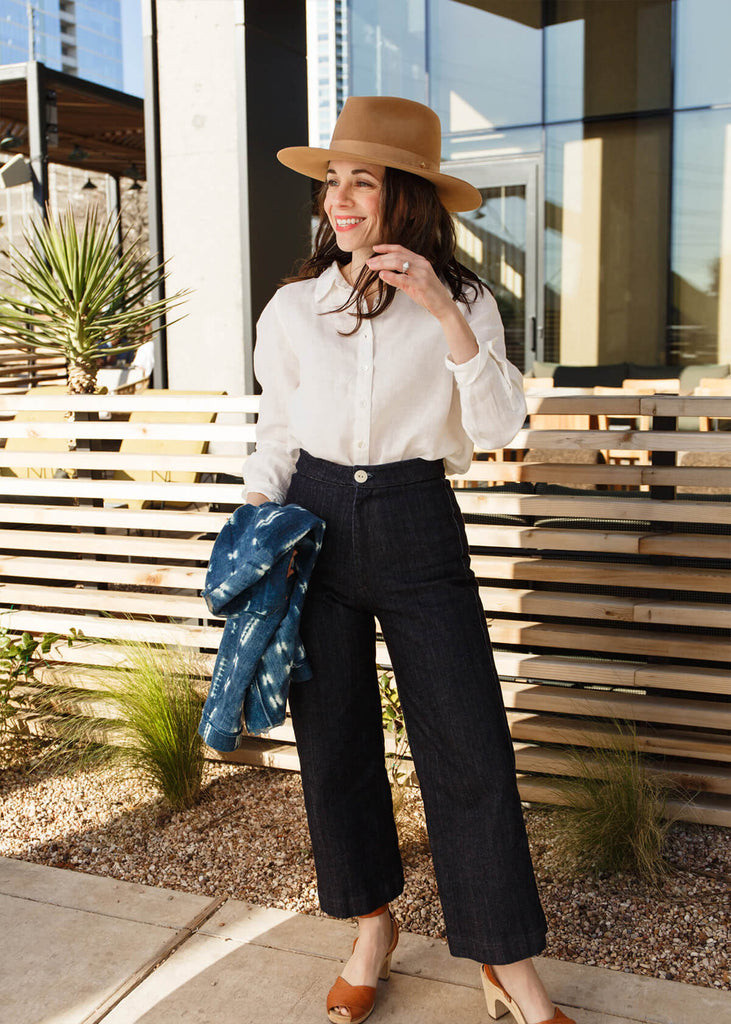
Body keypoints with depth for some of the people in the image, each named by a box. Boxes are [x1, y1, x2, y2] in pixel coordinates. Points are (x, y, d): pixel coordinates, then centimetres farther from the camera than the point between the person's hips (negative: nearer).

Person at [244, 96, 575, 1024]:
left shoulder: (462, 302, 1)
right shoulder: (293, 308, 5)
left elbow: (498, 428, -10)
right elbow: (275, 438, 11)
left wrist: (446, 316, -18)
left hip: (418, 528, -2)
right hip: (316, 525, 2)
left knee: (470, 747, -1)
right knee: (332, 742, 9)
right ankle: (371, 927, 31)